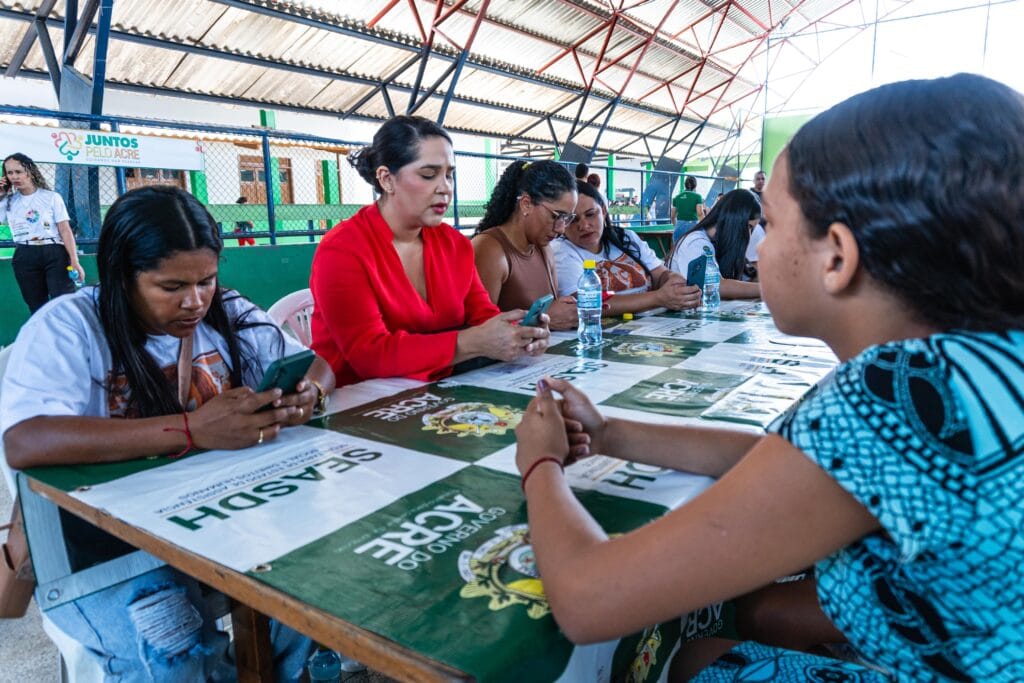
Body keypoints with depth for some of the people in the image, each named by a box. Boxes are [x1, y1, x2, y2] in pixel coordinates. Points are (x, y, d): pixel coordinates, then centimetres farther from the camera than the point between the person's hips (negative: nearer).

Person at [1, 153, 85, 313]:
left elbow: (65, 230, -2)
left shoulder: (52, 197, 3)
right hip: (25, 257, 4)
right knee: (37, 308, 7)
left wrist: (74, 261, -10)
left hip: (54, 253, -3)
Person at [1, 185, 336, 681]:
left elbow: (315, 363, 9)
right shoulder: (68, 327, -10)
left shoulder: (228, 314, 4)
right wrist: (191, 430, -35)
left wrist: (307, 394, -17)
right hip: (98, 538, -4)